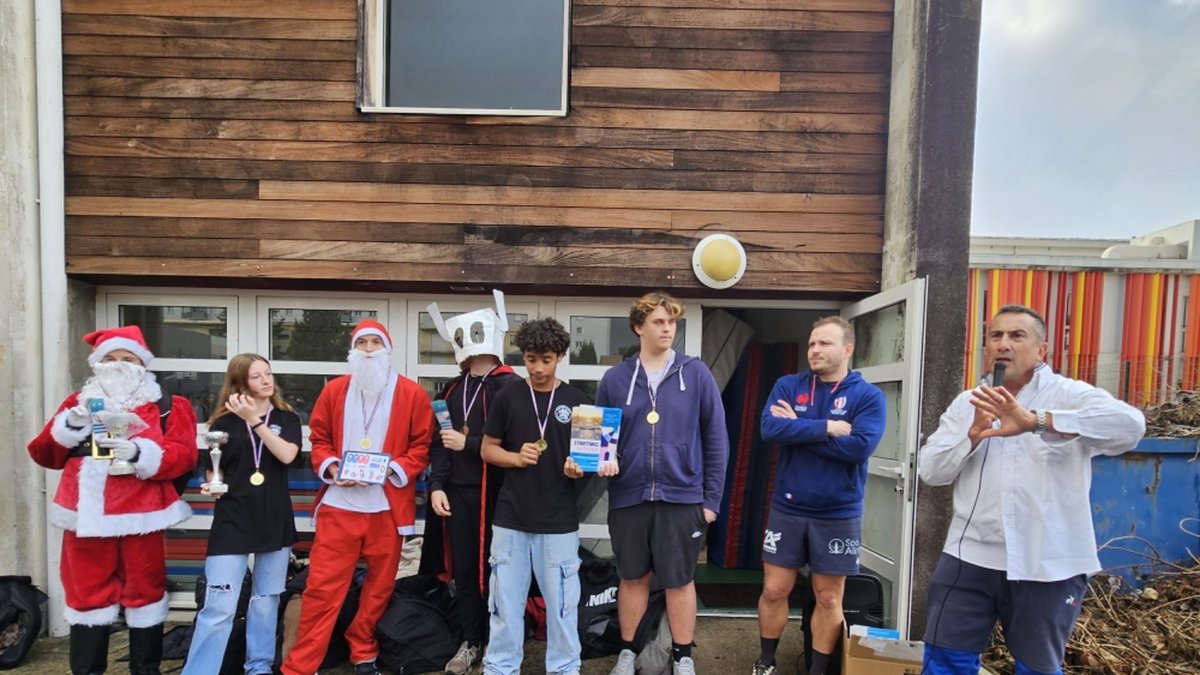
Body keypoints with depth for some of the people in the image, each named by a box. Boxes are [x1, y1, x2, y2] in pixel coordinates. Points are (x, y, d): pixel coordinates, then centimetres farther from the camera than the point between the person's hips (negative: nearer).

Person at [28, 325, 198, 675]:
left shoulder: (168, 406, 3)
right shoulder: (78, 401, 14)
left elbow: (183, 455, -8)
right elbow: (43, 454, 9)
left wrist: (139, 453, -24)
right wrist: (70, 426, -9)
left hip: (139, 516, -2)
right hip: (86, 515, 3)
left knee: (144, 593, 7)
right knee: (87, 594, 10)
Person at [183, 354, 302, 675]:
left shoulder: (286, 418, 3)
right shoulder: (224, 423, 0)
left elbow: (287, 455, -15)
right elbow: (212, 471, 9)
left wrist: (255, 421, -17)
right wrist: (210, 487, -13)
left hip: (275, 521, 2)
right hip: (232, 521, -2)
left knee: (266, 601, 13)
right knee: (219, 606, -7)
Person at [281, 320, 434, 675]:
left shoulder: (412, 393, 0)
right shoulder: (334, 390, 7)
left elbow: (422, 445, 0)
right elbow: (319, 438, 10)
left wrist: (394, 470, -14)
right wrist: (330, 467, -8)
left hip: (387, 505, 0)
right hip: (338, 504, 1)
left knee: (380, 586, 12)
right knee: (321, 587, 2)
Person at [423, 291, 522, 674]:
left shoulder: (510, 386, -9)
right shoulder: (453, 389, 14)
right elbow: (438, 441, 13)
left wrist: (468, 443, -12)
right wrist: (437, 485, 3)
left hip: (496, 492, -6)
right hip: (458, 491, 6)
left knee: (496, 568, 4)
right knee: (464, 570, 12)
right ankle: (471, 643, 27)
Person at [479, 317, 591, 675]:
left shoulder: (578, 401, 0)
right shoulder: (507, 397, 1)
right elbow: (488, 449, 7)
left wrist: (580, 466, -16)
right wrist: (516, 457, -12)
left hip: (559, 522, -1)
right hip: (510, 519, 1)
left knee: (561, 603, 9)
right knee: (505, 602, 12)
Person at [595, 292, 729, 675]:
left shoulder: (696, 374, -2)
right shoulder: (615, 378, 2)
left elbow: (716, 439, 0)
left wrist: (712, 498, -3)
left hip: (681, 497, -1)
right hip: (628, 497, 2)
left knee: (679, 581, 12)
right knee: (632, 578, 16)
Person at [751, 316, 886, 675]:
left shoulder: (869, 396, -6)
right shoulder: (788, 386, 0)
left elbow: (860, 446, -21)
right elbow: (770, 428, -16)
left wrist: (798, 428, -16)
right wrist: (827, 427, -20)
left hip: (838, 514, -1)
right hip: (787, 509, 2)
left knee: (829, 598, 11)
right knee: (774, 590, 9)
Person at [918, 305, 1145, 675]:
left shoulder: (1069, 395, -4)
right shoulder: (966, 403, 6)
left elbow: (1130, 424, -26)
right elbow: (929, 469, 1)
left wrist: (1035, 421, -36)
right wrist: (972, 436, -16)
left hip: (1048, 565, -2)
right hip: (971, 557, 3)